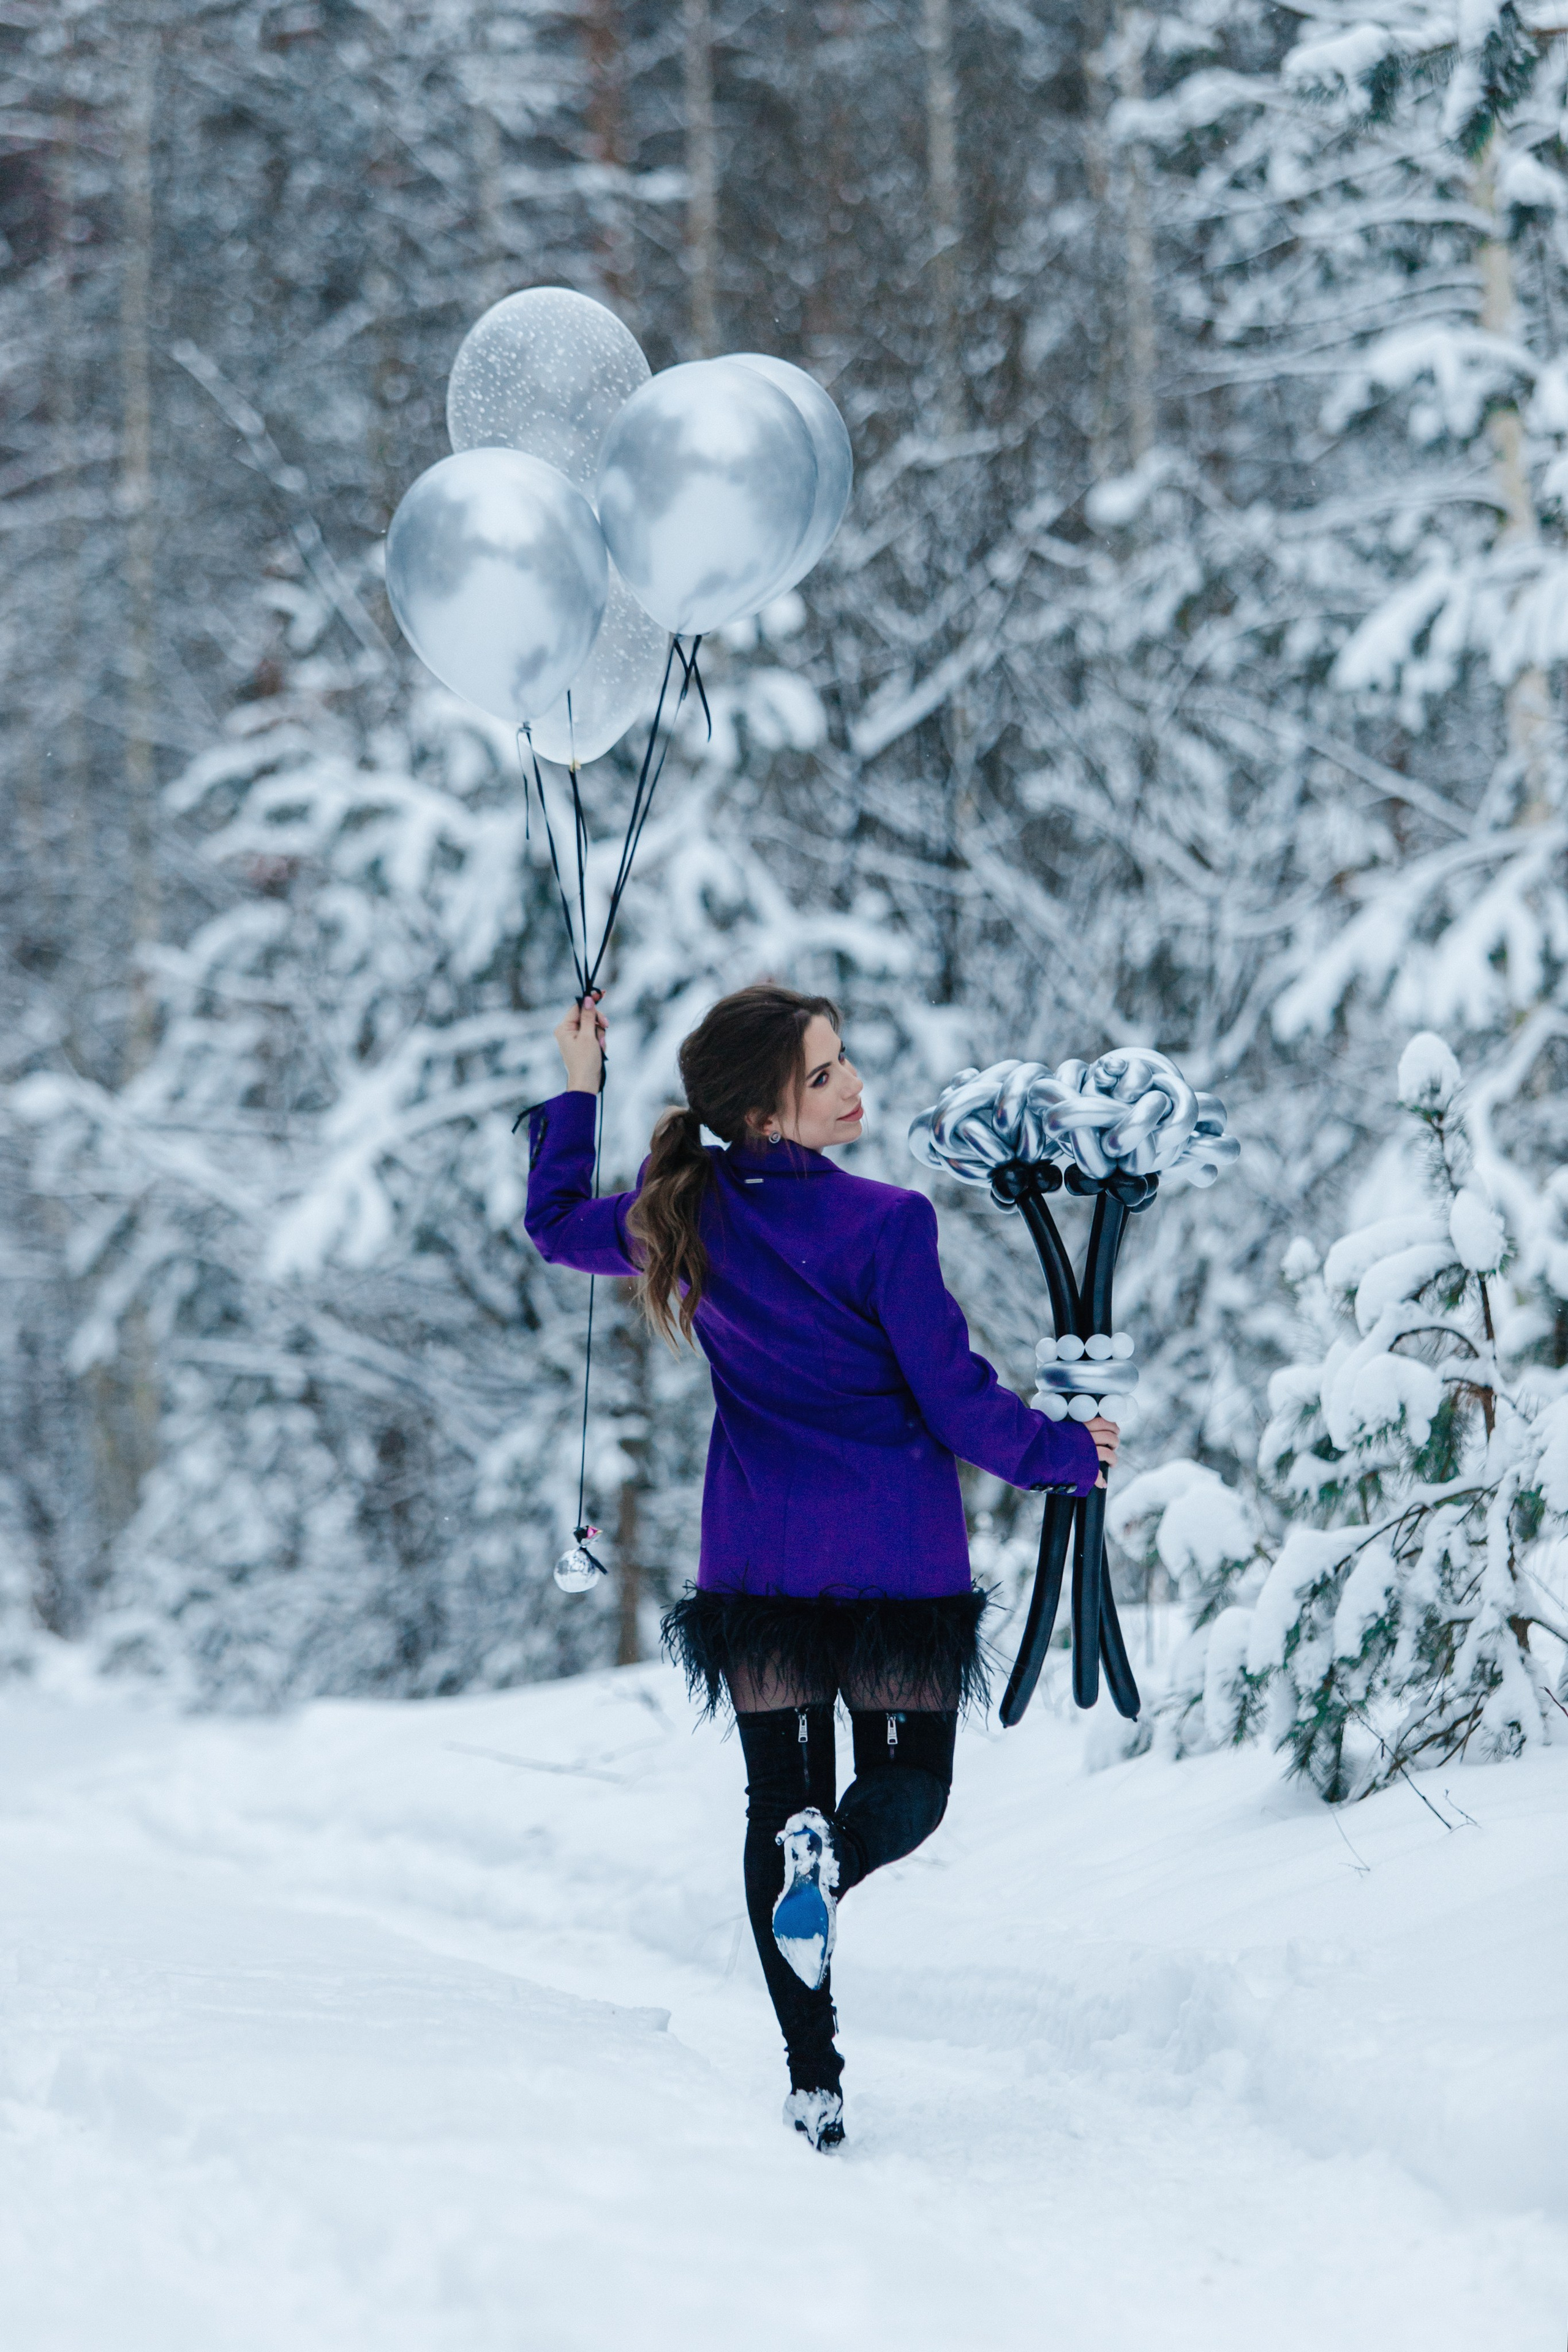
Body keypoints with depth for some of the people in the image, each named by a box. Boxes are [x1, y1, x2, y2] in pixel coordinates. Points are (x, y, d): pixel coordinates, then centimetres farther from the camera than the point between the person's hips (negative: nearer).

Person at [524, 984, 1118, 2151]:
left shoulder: (688, 1213, -2)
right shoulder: (884, 1225, -17)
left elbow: (559, 1225, 18)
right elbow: (956, 1398, -13)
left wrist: (576, 1092, 27)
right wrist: (1067, 1453, 3)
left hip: (758, 1560, 4)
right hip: (897, 1556, -4)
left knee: (779, 1801, 11)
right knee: (911, 1787, 11)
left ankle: (815, 2084, 2)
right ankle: (836, 1856, -27)